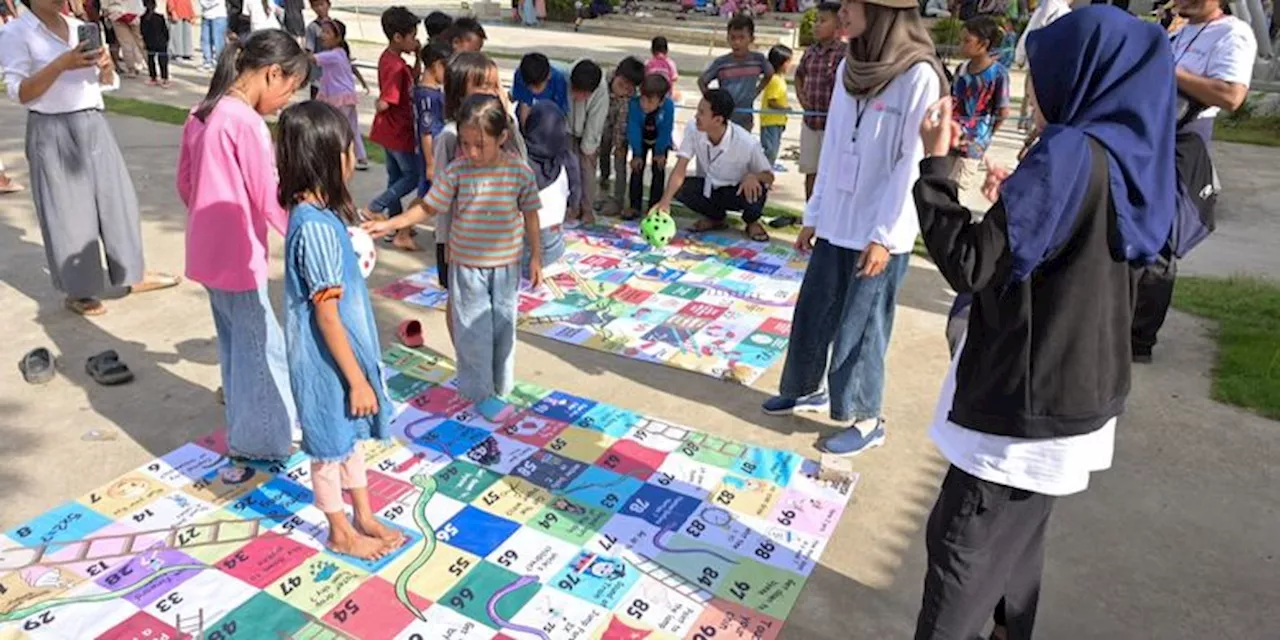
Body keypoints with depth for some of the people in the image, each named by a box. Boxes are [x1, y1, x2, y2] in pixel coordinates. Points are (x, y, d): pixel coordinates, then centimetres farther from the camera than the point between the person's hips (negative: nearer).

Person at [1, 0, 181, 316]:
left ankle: (134, 275, 25)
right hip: (53, 132, -5)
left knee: (117, 198, 11)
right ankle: (78, 292, 15)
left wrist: (106, 67, -10)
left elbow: (107, 83, 12)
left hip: (93, 124, 6)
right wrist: (61, 64, -24)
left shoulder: (80, 27, 9)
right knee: (68, 211, 2)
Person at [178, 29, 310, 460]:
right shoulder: (247, 123, -21)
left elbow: (185, 183, 14)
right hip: (239, 257, -9)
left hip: (209, 252, 9)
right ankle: (261, 440, 17)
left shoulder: (201, 115, 6)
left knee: (236, 342, 21)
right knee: (263, 348, 4)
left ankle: (246, 430, 36)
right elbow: (270, 201, -18)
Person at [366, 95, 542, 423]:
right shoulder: (456, 172, -11)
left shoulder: (520, 172, -11)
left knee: (503, 326, 15)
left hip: (506, 266, 1)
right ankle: (480, 393, 22)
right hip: (466, 265, -1)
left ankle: (500, 385, 34)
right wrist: (390, 224, -11)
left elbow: (530, 215, -1)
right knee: (473, 331, 6)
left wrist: (536, 256, 3)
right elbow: (428, 208, -3)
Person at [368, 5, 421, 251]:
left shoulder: (389, 58, 4)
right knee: (413, 176, 5)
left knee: (396, 176, 17)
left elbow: (412, 82, 14)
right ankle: (373, 210, 7)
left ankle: (397, 226, 28)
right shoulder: (395, 66, -25)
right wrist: (381, 104, -7)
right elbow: (384, 104, -29)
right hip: (398, 132, -10)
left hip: (390, 130, 10)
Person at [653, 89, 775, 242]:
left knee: (756, 188, -36)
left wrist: (753, 177, -43)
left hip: (736, 192, -3)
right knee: (679, 187, -26)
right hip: (708, 188, 3)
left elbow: (769, 176, -18)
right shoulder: (693, 129, -22)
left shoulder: (747, 143, -29)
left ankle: (751, 221, 3)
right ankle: (716, 217, 6)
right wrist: (665, 201, -40)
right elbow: (680, 169, -24)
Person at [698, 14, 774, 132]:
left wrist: (755, 93, 4)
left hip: (745, 120, 2)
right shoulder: (721, 63, -13)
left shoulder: (758, 59, -7)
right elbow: (702, 81, 0)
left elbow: (769, 74, 13)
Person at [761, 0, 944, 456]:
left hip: (880, 233, -6)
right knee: (812, 314, 15)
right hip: (836, 223, 6)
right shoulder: (850, 67, 5)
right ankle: (806, 390, 36)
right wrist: (814, 215, 12)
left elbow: (912, 164, -15)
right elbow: (832, 149, 10)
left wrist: (883, 234, -16)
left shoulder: (919, 76, -14)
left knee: (860, 329, 4)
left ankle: (866, 420, 22)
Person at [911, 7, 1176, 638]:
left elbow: (969, 264, -24)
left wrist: (935, 164, -17)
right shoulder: (1129, 157, 7)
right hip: (1075, 391, 9)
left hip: (1029, 398, -9)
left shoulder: (1070, 155, -21)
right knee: (1016, 532, 24)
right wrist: (1015, 200, 16)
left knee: (959, 542, 3)